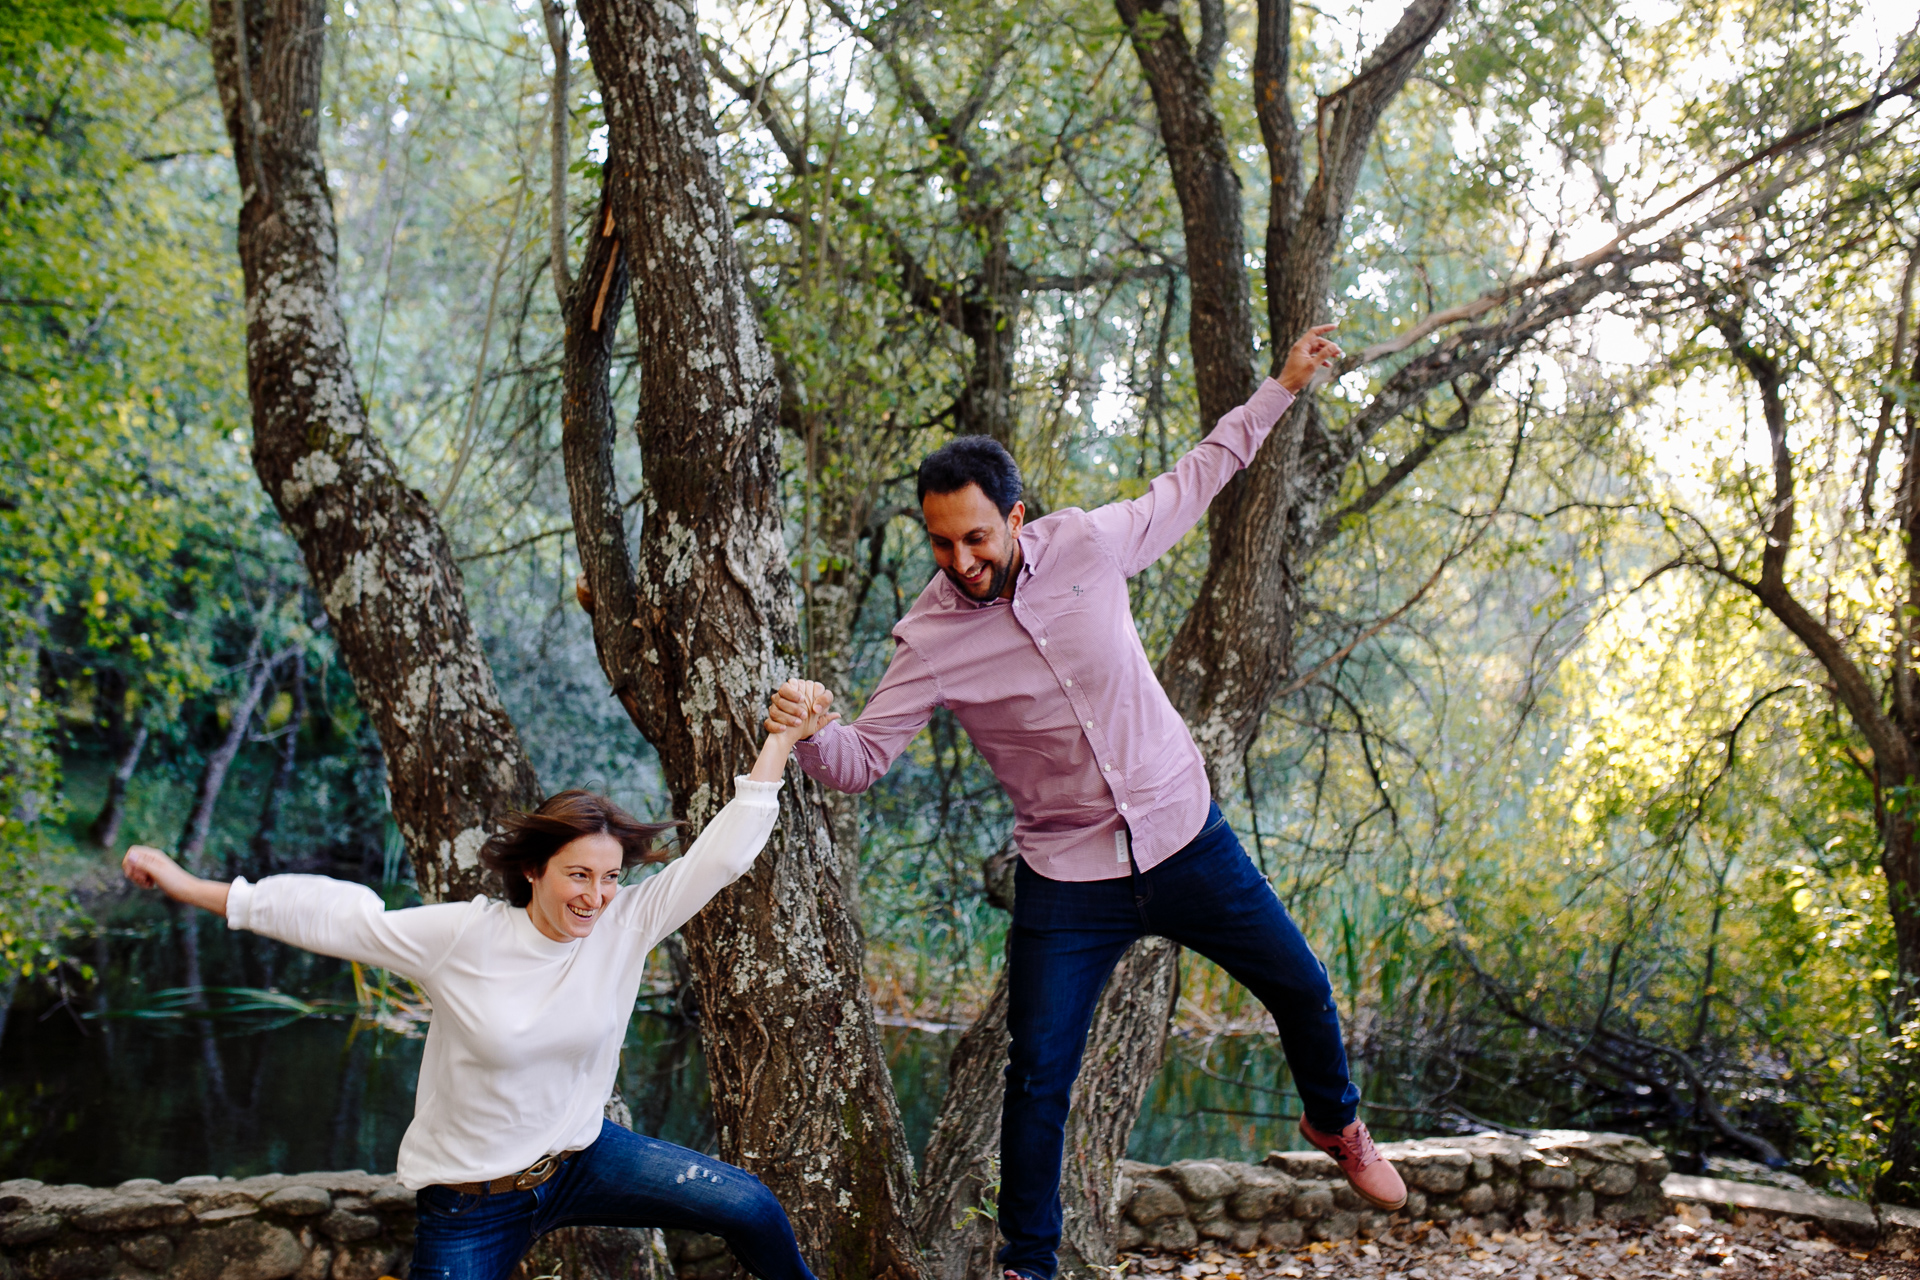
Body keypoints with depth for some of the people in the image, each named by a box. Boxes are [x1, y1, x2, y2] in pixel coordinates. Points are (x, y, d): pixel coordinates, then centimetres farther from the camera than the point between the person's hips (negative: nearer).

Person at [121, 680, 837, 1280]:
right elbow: (335, 918, -13)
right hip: (473, 1202, -3)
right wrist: (188, 887, -10)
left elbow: (718, 856, -11)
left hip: (582, 1158, 3)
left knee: (751, 1209, -5)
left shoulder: (625, 926, -9)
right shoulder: (464, 937, -17)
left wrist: (781, 741, -14)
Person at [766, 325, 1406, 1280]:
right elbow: (863, 757, -13)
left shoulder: (1086, 543, -11)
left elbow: (1188, 486, 6)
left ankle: (1335, 1123, 49)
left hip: (1185, 837, 3)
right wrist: (808, 730, -36)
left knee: (1299, 987, 16)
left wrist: (1281, 387, 12)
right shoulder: (930, 638, -15)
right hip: (1067, 879, -2)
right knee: (1038, 1079, -3)